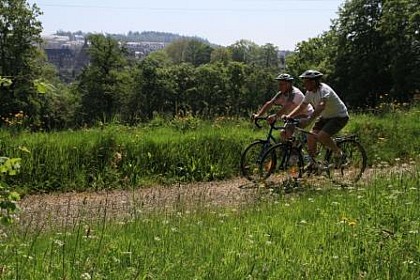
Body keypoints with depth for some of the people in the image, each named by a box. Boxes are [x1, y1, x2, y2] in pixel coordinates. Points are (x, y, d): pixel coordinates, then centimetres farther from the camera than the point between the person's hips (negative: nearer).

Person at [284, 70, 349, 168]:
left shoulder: (324, 90, -28)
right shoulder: (310, 92, -2)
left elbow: (321, 106, -45)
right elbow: (302, 107, 2)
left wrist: (309, 120, -58)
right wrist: (289, 116, -14)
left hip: (340, 116, -8)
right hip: (325, 117, 8)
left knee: (321, 136, -26)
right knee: (311, 136, -6)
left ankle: (338, 153, -1)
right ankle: (312, 163, 9)